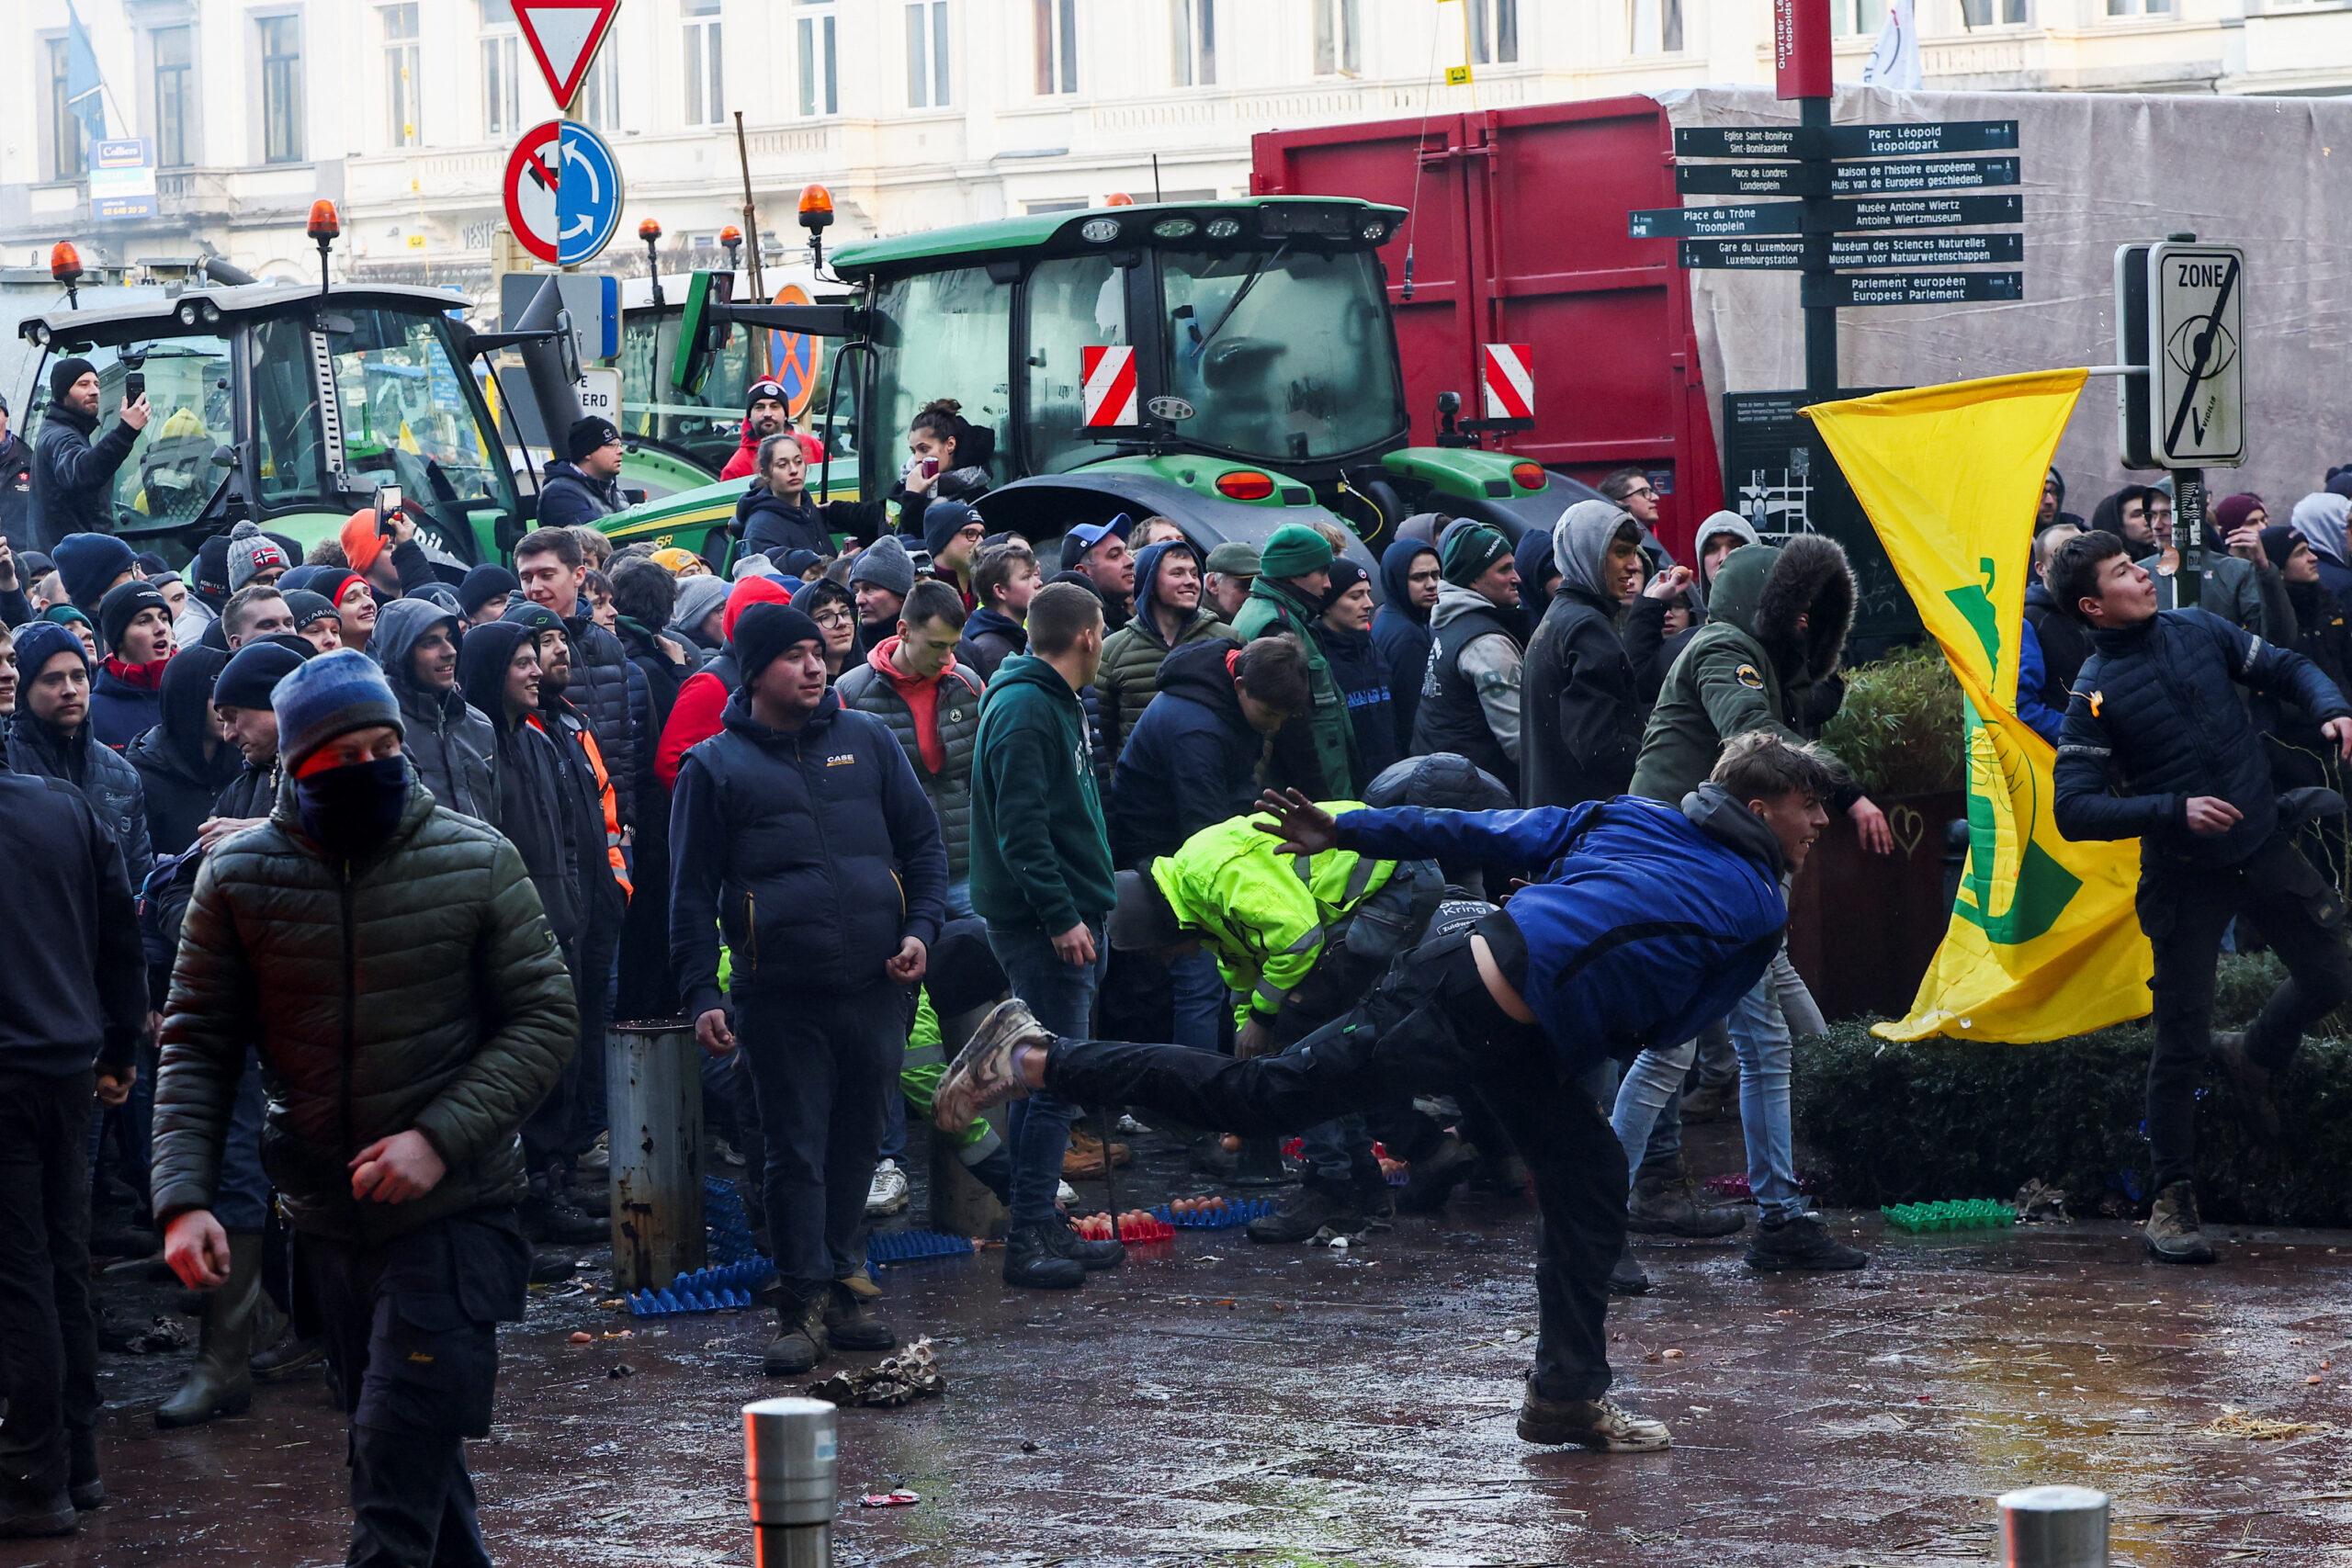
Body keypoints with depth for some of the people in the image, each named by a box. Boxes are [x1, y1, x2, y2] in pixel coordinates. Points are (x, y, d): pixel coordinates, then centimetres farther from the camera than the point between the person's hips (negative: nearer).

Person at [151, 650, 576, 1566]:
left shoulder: (474, 860, -4)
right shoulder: (238, 878, 1)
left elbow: (544, 1017, -3)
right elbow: (197, 1046, 4)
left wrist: (440, 1137, -15)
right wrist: (182, 1197, -10)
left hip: (455, 1209, -3)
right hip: (325, 1217, 3)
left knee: (397, 1473, -13)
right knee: (416, 1465, 13)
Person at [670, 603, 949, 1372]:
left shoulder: (866, 741, 10)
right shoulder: (716, 766, 1)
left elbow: (922, 842, 15)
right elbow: (692, 890, 2)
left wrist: (921, 928, 0)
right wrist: (699, 995, -5)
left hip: (873, 990, 3)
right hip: (780, 999, -3)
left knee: (856, 1147, 10)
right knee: (796, 1154, -3)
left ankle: (840, 1290, 19)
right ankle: (804, 1305, 2)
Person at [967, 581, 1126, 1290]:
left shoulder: (1056, 702, 17)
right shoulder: (1024, 710, -16)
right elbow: (1021, 827, -22)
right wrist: (1062, 917, -24)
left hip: (1063, 920, 11)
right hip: (1042, 926, -11)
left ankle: (1043, 1228, 19)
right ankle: (1028, 1238, -10)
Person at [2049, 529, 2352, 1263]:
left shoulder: (2197, 630, 0)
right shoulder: (2095, 694, -13)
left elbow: (2286, 668, 10)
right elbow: (2074, 809, -17)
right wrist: (2174, 811, -25)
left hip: (2264, 847, 4)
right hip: (2184, 873, -4)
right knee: (2181, 1042, -1)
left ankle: (2254, 1056, 39)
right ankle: (2173, 1203, 11)